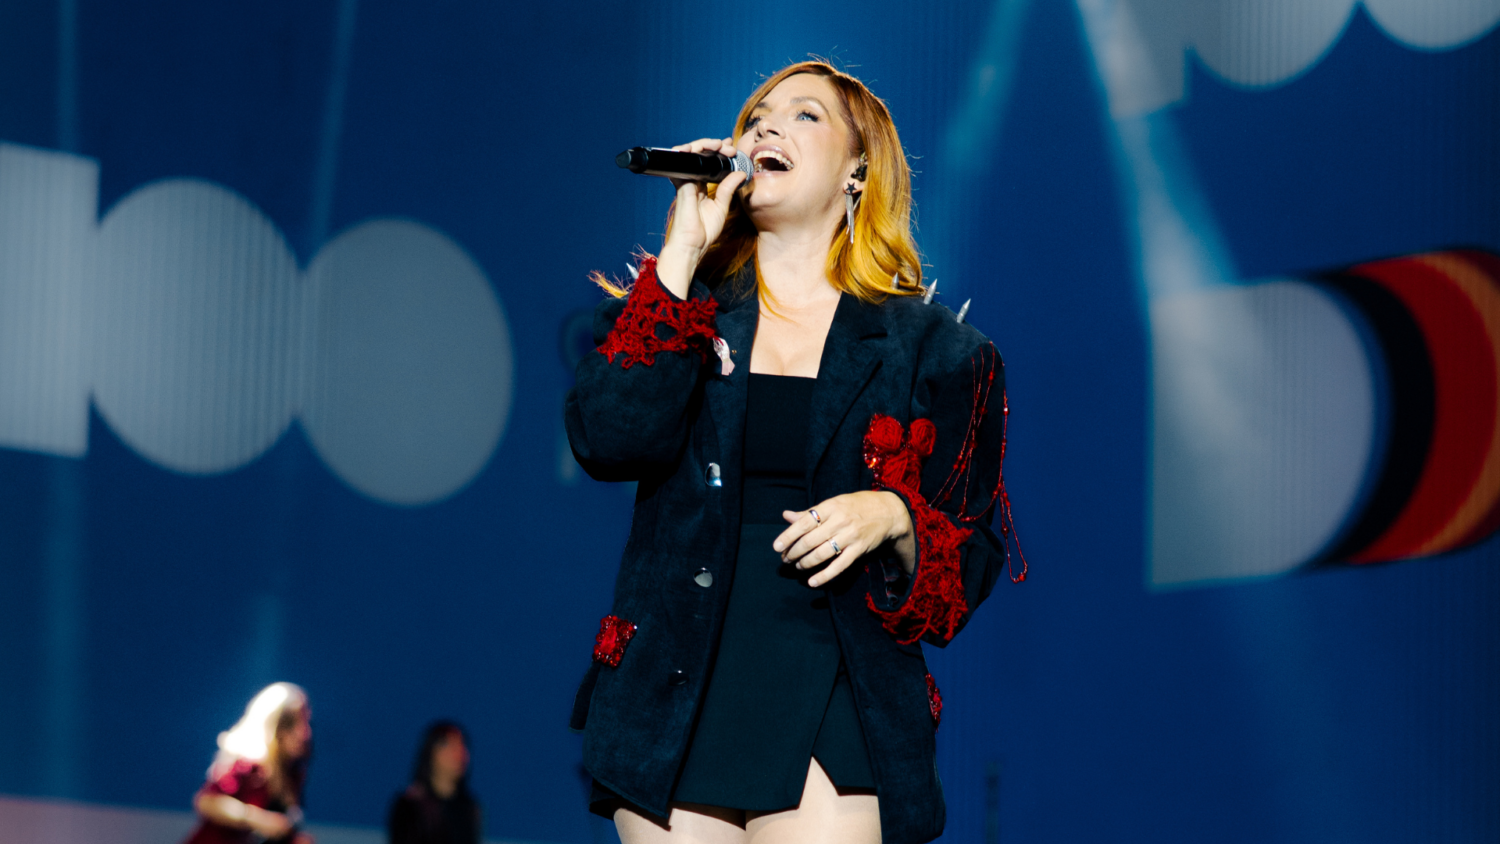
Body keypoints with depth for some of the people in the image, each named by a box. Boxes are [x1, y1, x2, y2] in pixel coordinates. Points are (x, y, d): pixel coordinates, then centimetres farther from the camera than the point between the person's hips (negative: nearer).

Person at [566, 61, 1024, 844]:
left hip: (835, 718, -2)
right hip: (676, 711, 2)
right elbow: (608, 441, -9)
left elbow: (975, 555, 8)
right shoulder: (682, 310, 12)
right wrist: (682, 251, -5)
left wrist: (893, 517, -14)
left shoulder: (927, 346, 8)